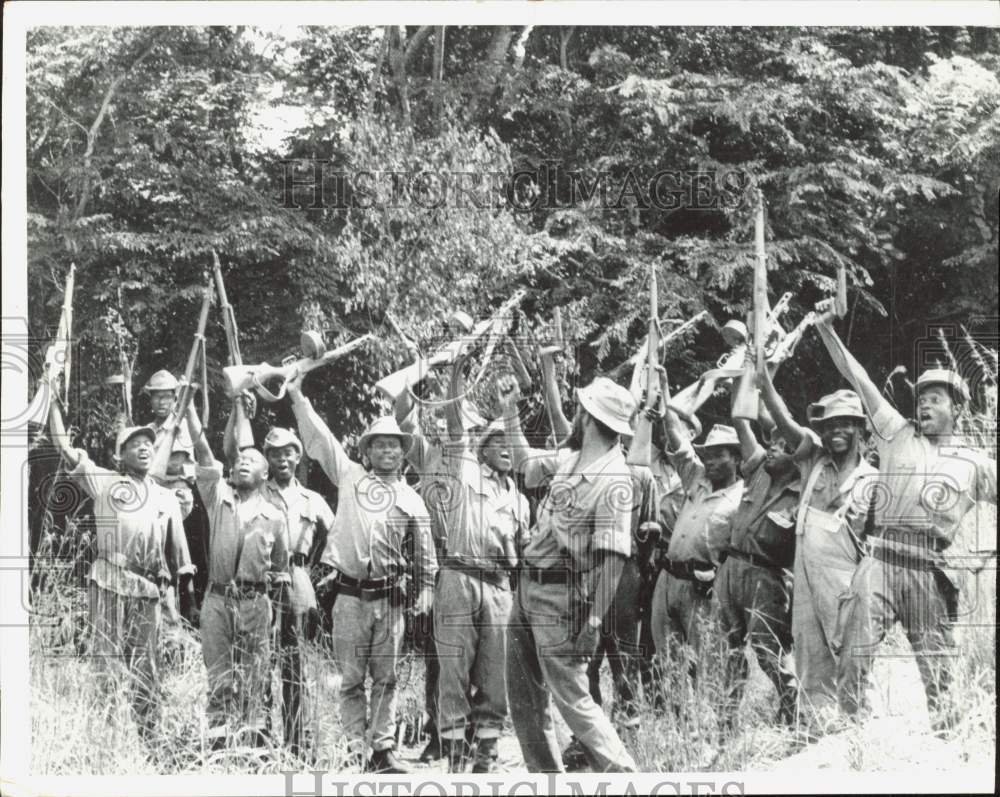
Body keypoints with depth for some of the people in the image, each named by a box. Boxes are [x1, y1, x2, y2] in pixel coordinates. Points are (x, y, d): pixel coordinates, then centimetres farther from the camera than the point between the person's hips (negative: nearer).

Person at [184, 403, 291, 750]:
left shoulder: (274, 515, 7)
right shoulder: (218, 495, 7)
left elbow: (281, 568, 14)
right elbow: (202, 450, -4)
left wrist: (277, 610, 10)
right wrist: (188, 406, -14)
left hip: (256, 601, 0)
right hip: (217, 598, 0)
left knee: (255, 677, 2)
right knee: (219, 678, 2)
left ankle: (257, 739, 7)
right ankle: (218, 742, 5)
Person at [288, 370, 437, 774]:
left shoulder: (411, 499, 10)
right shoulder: (350, 476, 7)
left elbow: (424, 549, 16)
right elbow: (318, 439, 4)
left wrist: (426, 587, 8)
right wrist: (297, 395, 0)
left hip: (390, 596, 2)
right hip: (350, 594, -1)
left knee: (386, 677, 4)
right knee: (351, 679, 1)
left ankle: (383, 748, 8)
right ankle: (355, 750, 4)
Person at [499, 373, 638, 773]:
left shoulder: (613, 481, -19)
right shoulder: (570, 457, 7)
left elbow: (611, 558, -23)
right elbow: (525, 462, 28)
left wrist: (594, 621, -27)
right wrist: (509, 410, 23)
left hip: (560, 597, -9)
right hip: (528, 587, 9)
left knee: (571, 698, -11)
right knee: (524, 697, 13)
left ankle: (623, 776, -6)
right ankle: (545, 775, 22)